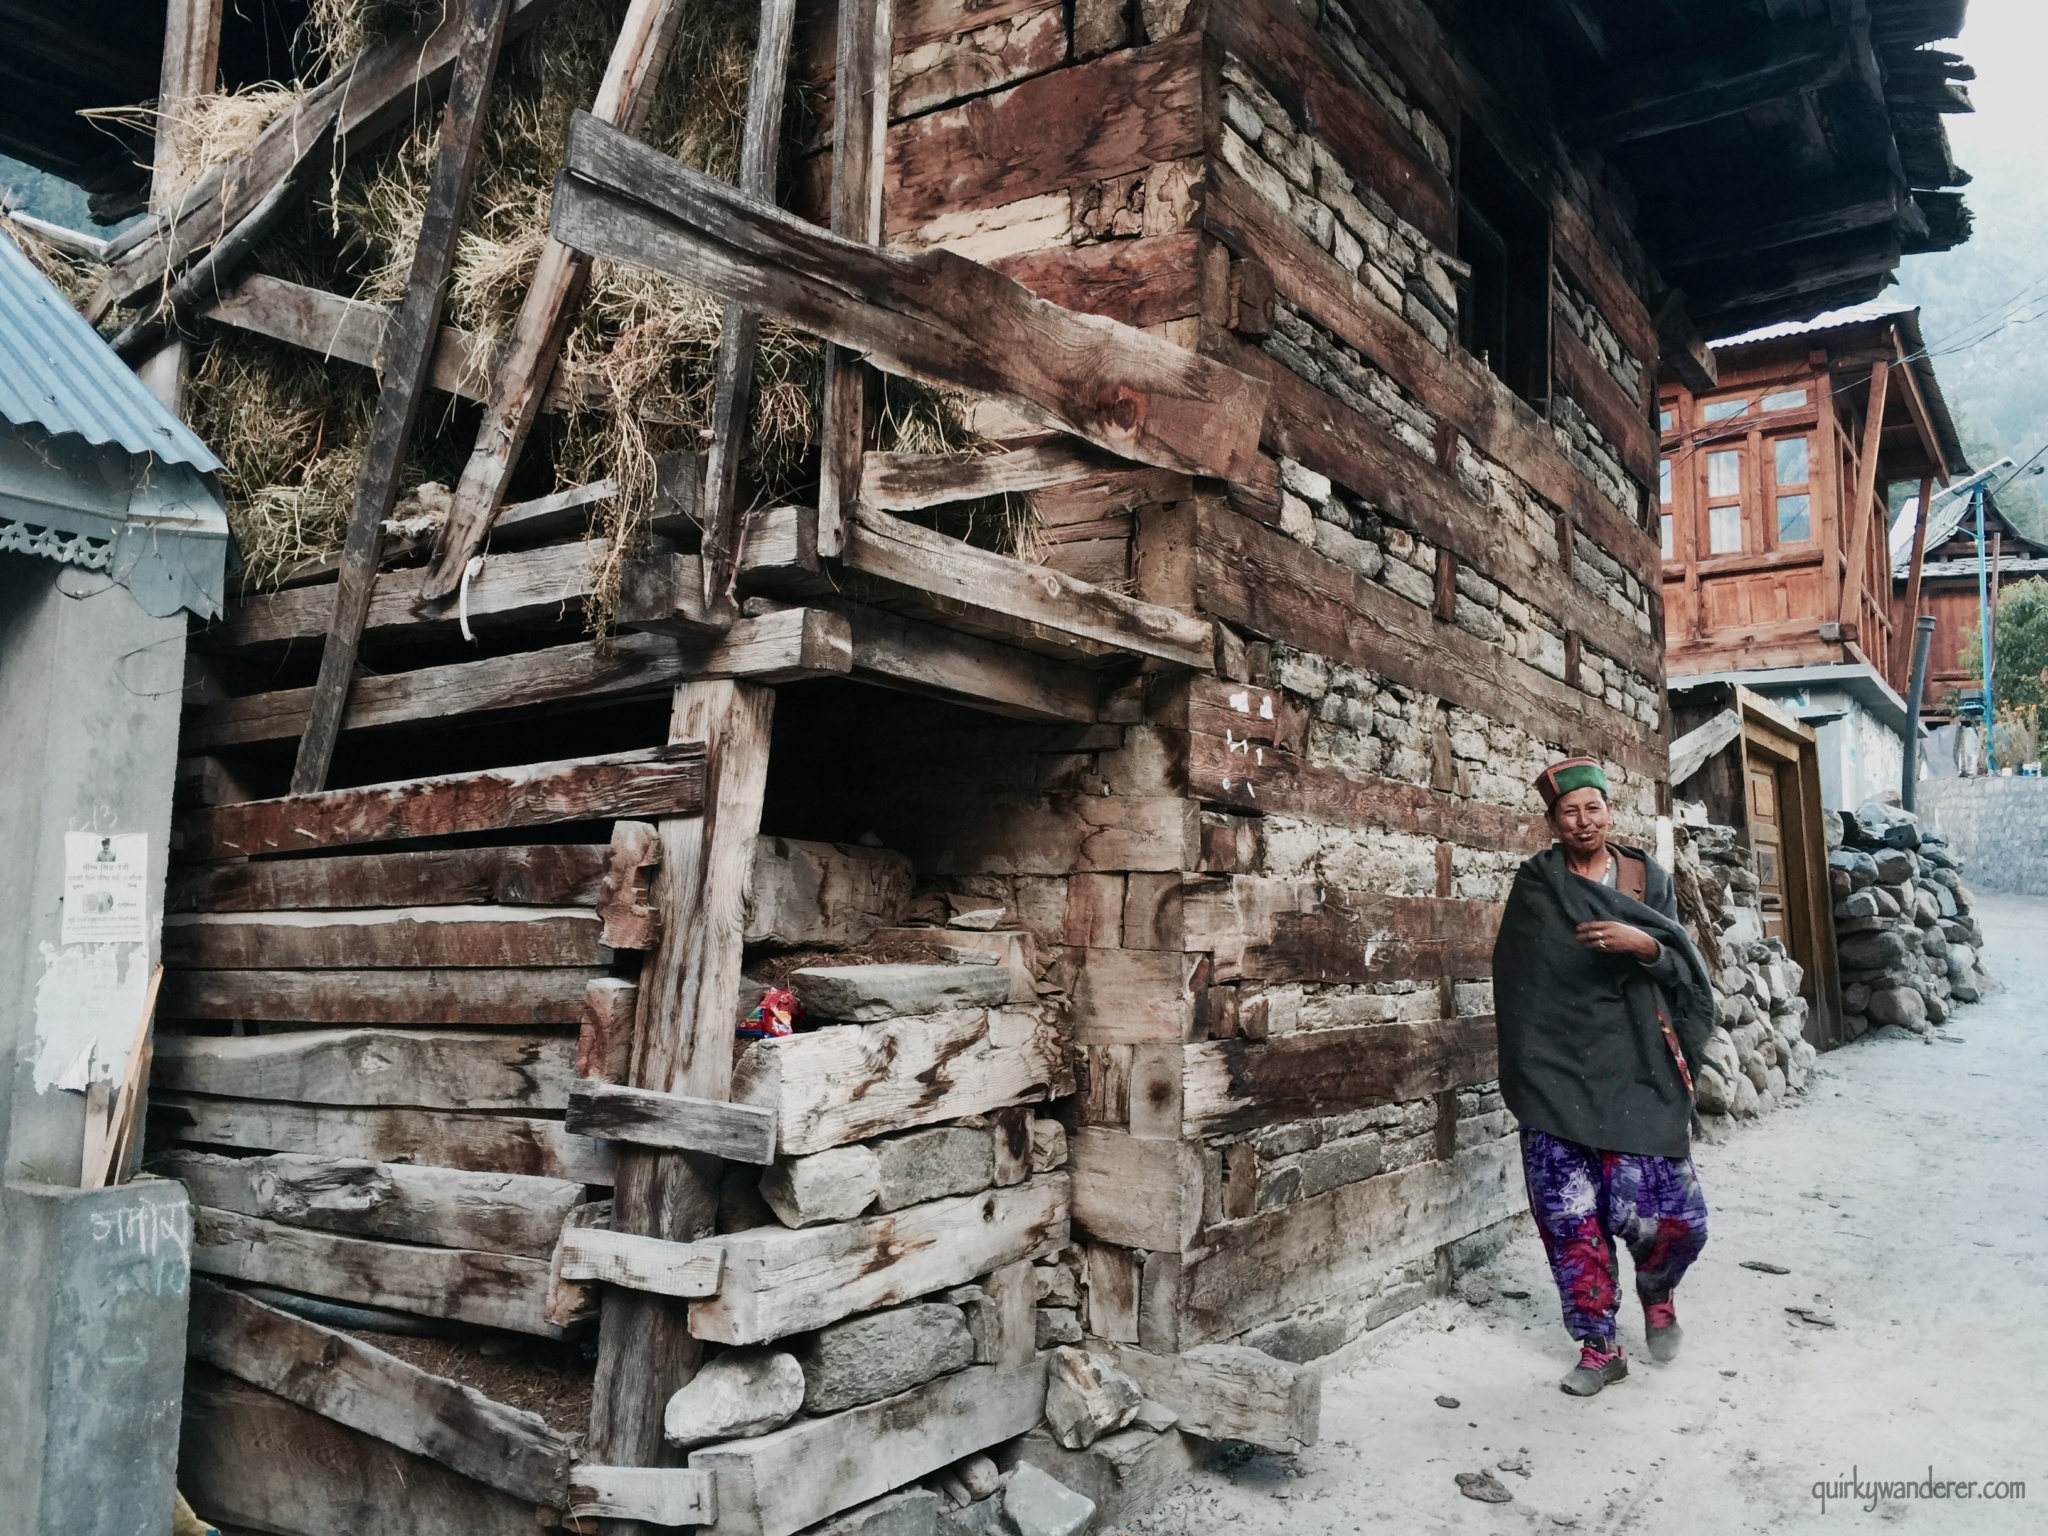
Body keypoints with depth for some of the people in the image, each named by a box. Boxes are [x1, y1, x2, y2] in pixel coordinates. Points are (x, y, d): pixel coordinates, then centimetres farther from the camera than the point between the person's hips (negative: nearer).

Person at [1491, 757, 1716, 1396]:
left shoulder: (1648, 877, 9)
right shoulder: (1537, 884, 5)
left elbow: (1684, 965, 1)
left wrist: (1646, 946, -20)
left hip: (1636, 1067, 1)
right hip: (1559, 1072, -1)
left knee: (1665, 1213, -5)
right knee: (1570, 1219, -1)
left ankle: (1655, 1291, 29)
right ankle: (1598, 1347, 16)